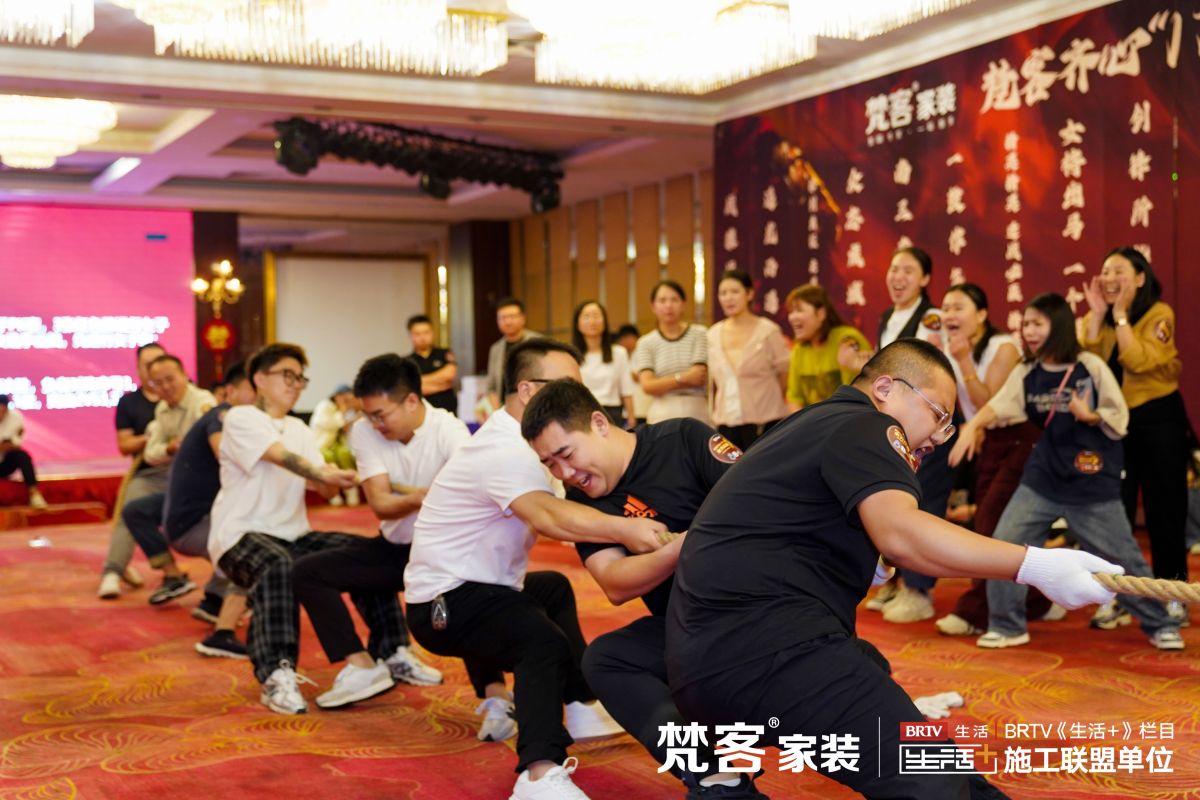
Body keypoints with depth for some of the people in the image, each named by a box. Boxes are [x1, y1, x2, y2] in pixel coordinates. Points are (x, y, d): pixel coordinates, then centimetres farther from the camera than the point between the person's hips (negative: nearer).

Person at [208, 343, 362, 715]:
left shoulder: (300, 429, 18)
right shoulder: (241, 418, -3)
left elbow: (325, 490, 4)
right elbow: (283, 457, -21)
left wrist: (333, 481, -19)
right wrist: (324, 473, -36)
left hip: (293, 536, 7)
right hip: (241, 535, -7)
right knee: (277, 565, -39)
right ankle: (276, 677, -39)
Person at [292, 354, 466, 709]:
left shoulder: (449, 431, -18)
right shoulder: (364, 431, -7)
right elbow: (380, 504, -15)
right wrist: (421, 497, -36)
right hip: (394, 547, 6)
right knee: (306, 571, 4)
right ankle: (362, 666, -6)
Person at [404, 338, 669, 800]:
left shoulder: (509, 442, 12)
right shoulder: (505, 452, -24)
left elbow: (548, 515, 6)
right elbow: (548, 517, -43)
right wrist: (623, 529, -57)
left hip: (476, 587, 11)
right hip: (445, 604, -11)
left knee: (553, 590, 32)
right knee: (544, 641, -34)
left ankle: (578, 706, 33)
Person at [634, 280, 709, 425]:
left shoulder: (698, 334, 3)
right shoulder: (646, 343, 8)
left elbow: (699, 378, -4)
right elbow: (647, 385, -2)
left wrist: (662, 383, -3)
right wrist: (682, 378, -11)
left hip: (697, 416, -1)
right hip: (661, 418, 1)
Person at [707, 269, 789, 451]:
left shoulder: (768, 331, -4)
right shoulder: (713, 334, 10)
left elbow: (785, 377, 0)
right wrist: (714, 415, 14)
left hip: (763, 423, -4)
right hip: (725, 424, 4)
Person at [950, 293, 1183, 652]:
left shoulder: (1091, 367, -8)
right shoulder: (1026, 373, 2)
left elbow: (1119, 421, -5)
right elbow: (998, 405, -10)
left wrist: (1088, 416, -24)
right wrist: (970, 427, -27)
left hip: (1093, 484, -3)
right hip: (1042, 480, 4)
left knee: (1121, 558, 5)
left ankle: (1160, 624, 24)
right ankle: (1006, 626, 11)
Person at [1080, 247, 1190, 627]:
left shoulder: (1159, 314, -11)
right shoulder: (1094, 319, 3)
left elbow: (1139, 361, -26)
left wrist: (1121, 316, -22)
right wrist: (1098, 315, -15)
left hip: (1158, 418, -4)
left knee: (1163, 507, 3)